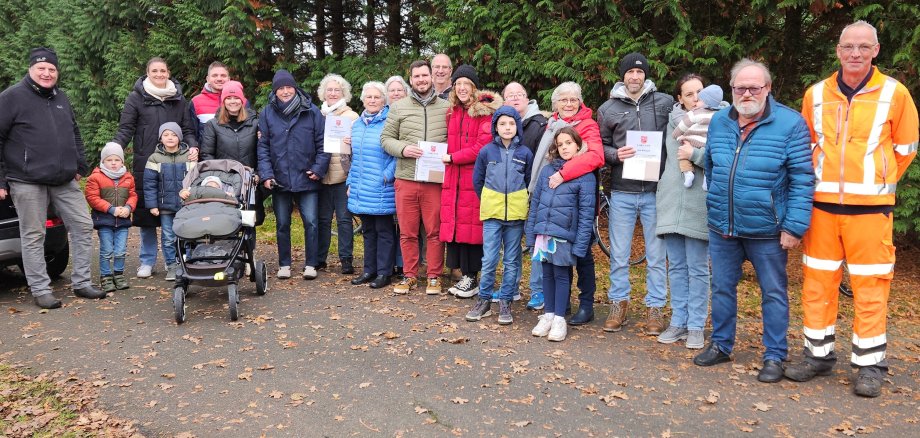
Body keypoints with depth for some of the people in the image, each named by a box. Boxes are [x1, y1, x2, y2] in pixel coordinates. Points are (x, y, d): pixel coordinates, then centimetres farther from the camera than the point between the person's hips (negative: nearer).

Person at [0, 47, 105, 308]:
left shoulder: (61, 98, 15)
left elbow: (74, 135, 24)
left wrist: (79, 166, 16)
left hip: (64, 181, 6)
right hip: (28, 182, -6)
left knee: (83, 226, 5)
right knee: (34, 236, 2)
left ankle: (81, 282, 15)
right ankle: (40, 290, 10)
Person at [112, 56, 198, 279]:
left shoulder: (179, 99, 13)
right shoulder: (136, 98, 5)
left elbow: (188, 130, 12)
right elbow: (125, 129, 3)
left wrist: (193, 147, -7)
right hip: (145, 166, -1)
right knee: (146, 212, 3)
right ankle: (147, 261, 15)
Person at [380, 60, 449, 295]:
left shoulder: (446, 108, 7)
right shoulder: (398, 108, 8)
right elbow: (386, 138, 7)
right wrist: (403, 149, -10)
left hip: (436, 180, -1)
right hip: (406, 179, 1)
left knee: (435, 231, 4)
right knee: (407, 232, 8)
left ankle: (434, 276, 17)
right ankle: (410, 276, 21)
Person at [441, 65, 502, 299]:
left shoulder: (486, 111, -5)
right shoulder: (452, 112, 17)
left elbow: (483, 146, -13)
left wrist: (453, 157, -10)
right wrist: (447, 158, 8)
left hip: (475, 179, -6)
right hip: (454, 179, 6)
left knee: (472, 225, -4)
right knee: (455, 224, 6)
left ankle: (472, 277, 7)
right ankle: (465, 275, 16)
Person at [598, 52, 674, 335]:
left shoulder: (665, 103, 3)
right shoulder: (608, 109, 6)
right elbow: (600, 147, 10)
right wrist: (615, 154, -10)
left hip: (656, 192, -1)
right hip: (622, 192, 1)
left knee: (657, 255, 6)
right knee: (619, 254, 8)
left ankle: (655, 308, 19)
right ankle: (619, 304, 23)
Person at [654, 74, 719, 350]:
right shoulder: (674, 119, 13)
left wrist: (695, 154, -19)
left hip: (698, 205, -3)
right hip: (670, 202, 3)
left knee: (698, 269, 2)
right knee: (676, 267, 9)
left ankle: (696, 326, 11)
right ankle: (678, 322, 19)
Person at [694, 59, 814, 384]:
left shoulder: (790, 124, -10)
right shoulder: (718, 122, 4)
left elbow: (802, 179, -11)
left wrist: (794, 226, -15)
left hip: (767, 230, -4)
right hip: (722, 227, 4)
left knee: (774, 293, 8)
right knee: (722, 288, 14)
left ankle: (774, 357, 21)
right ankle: (721, 345, 30)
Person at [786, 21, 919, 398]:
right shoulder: (816, 94, 6)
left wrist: (878, 181, 11)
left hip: (870, 205, -2)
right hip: (822, 203, 3)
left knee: (870, 285, 1)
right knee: (817, 281, 7)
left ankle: (870, 364, 12)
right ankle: (818, 354, 20)